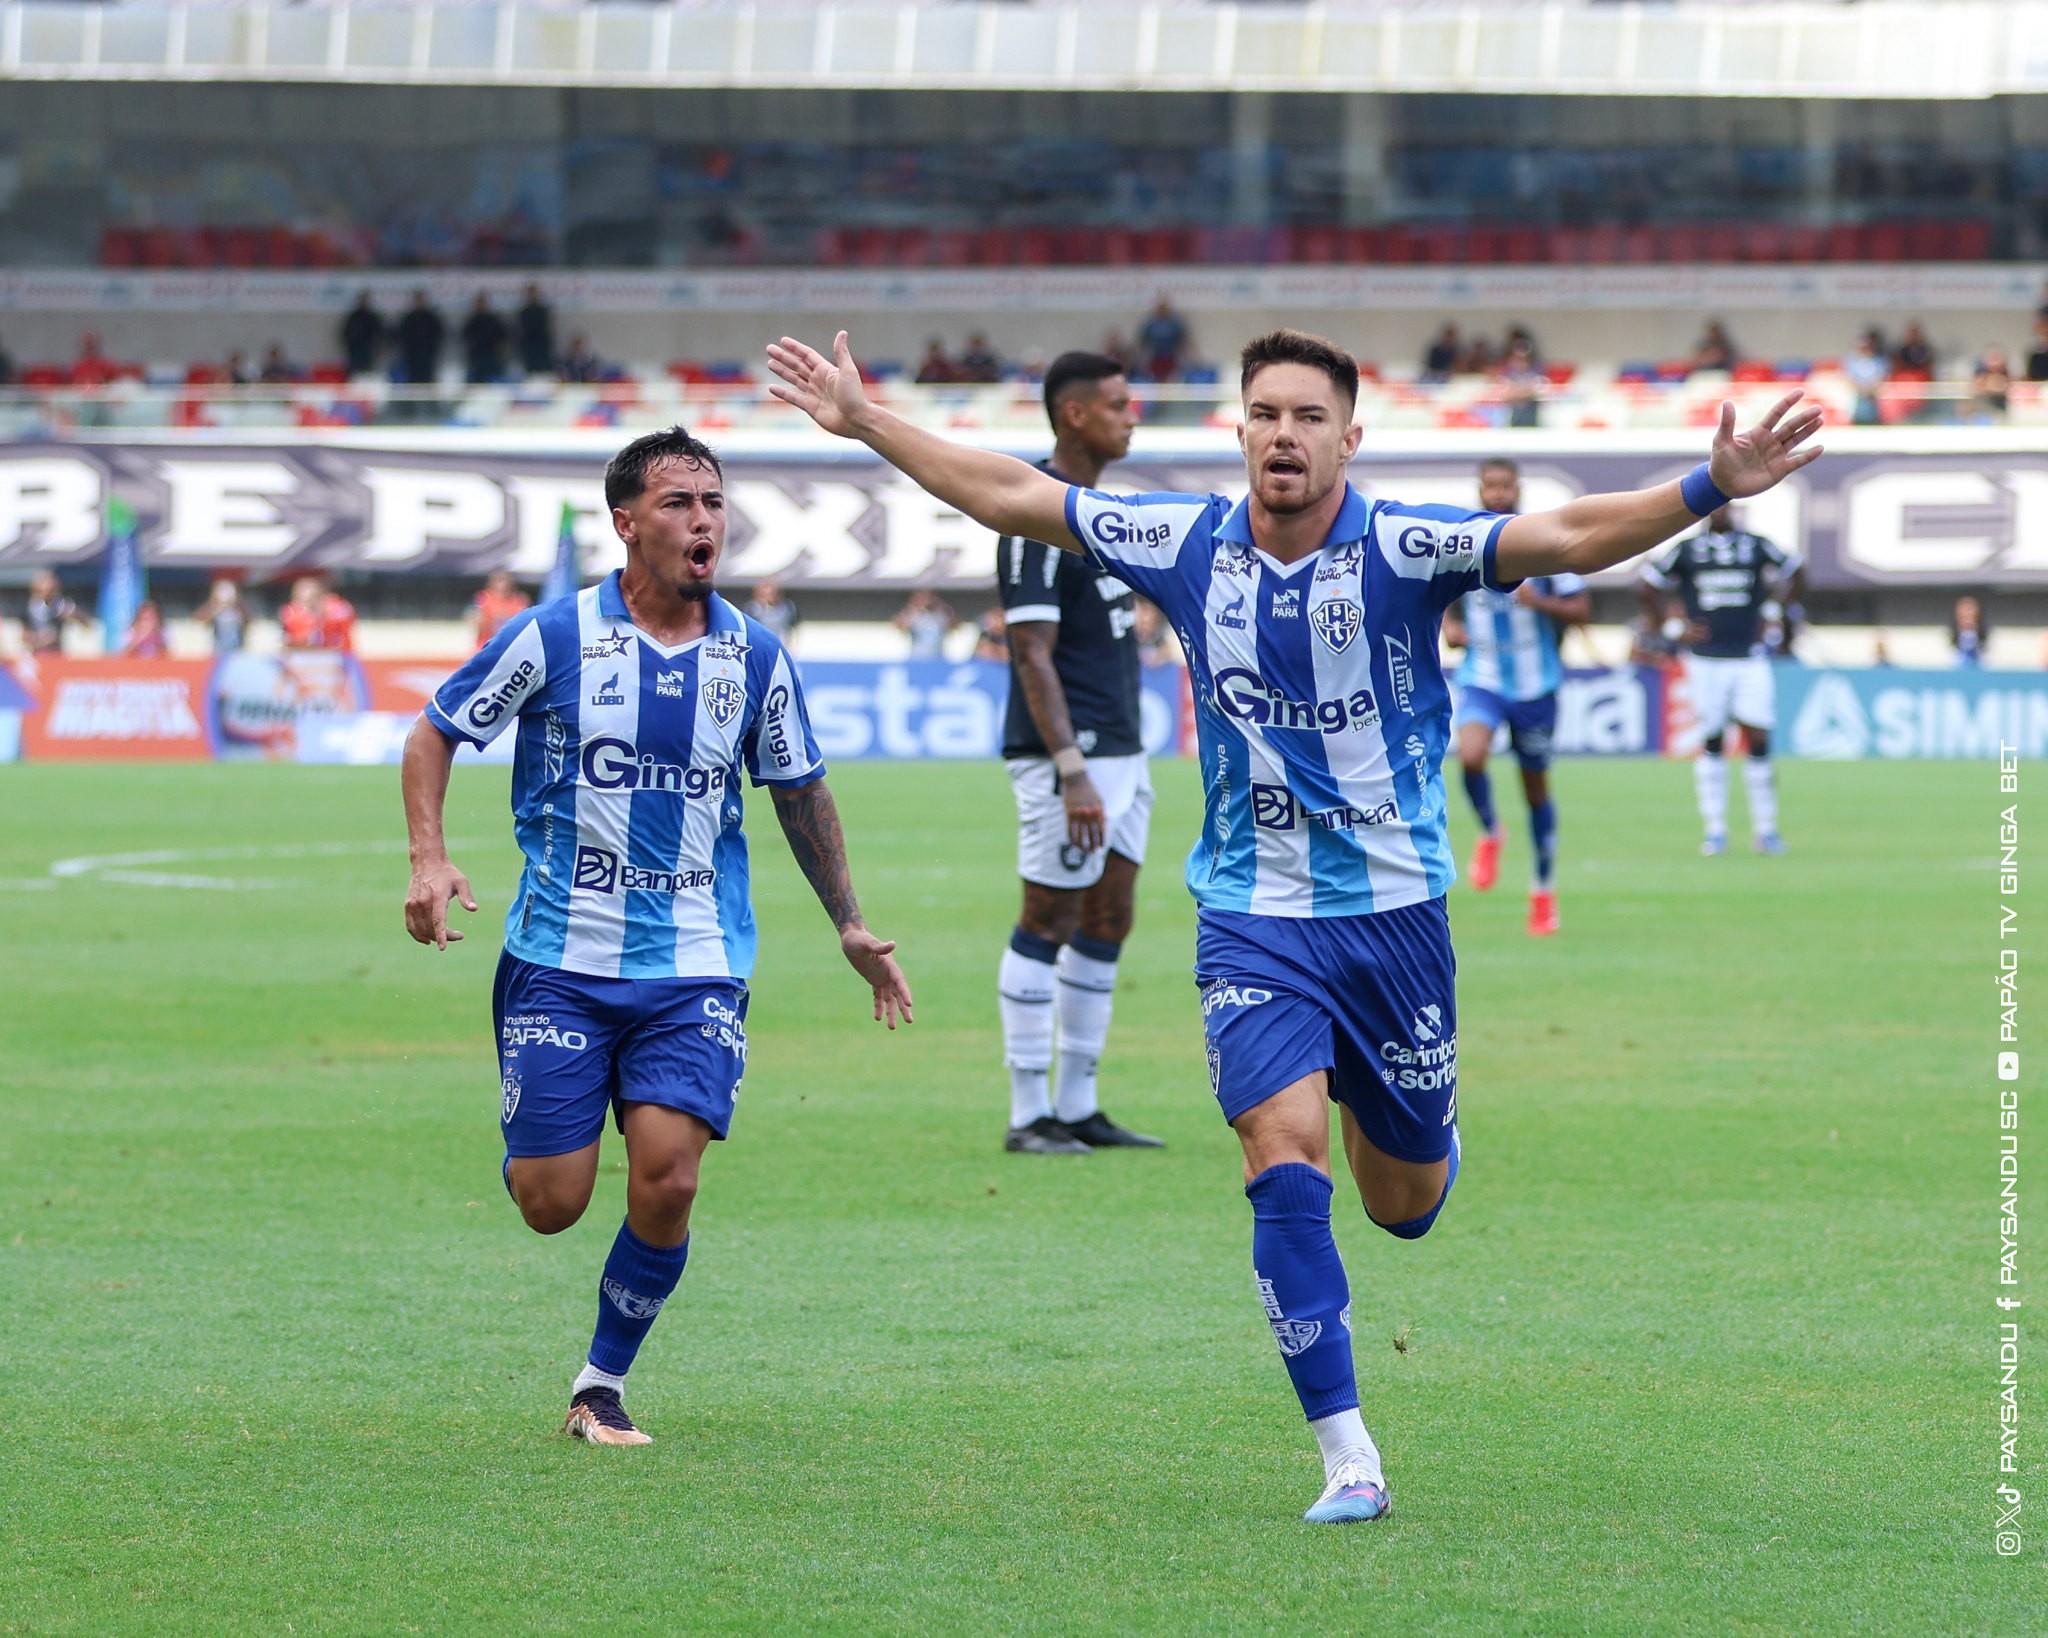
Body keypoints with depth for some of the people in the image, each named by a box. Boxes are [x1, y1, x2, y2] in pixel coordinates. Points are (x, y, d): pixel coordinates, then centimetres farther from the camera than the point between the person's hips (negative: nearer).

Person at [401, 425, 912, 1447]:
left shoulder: (754, 656, 2)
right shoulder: (554, 636, -6)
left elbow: (799, 791, 17)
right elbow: (434, 733, 4)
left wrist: (849, 924, 18)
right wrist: (430, 859, -11)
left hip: (694, 968, 2)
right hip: (559, 959, -2)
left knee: (666, 1182, -15)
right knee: (550, 1204, -4)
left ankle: (604, 1381, 8)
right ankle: (531, 1136, 36)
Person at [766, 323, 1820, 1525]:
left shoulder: (1401, 550, -11)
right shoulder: (1190, 546, -2)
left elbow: (1572, 538, -23)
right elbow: (1010, 496, 7)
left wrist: (1711, 487, -37)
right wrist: (866, 423, 9)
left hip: (1393, 913, -1)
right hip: (1251, 918, 1)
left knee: (1406, 1202, 10)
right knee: (1285, 1160, -17)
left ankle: (1404, 1131, 50)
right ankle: (1348, 1457, -12)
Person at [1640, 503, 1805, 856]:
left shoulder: (1757, 547, 5)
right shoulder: (1685, 550, 3)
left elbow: (1796, 575, 19)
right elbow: (1647, 588, 12)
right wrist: (1674, 627, 4)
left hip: (1750, 659, 0)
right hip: (1705, 660, 0)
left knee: (1758, 740, -4)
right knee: (1711, 744, 1)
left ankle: (1765, 828, 5)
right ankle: (1715, 830, 7)